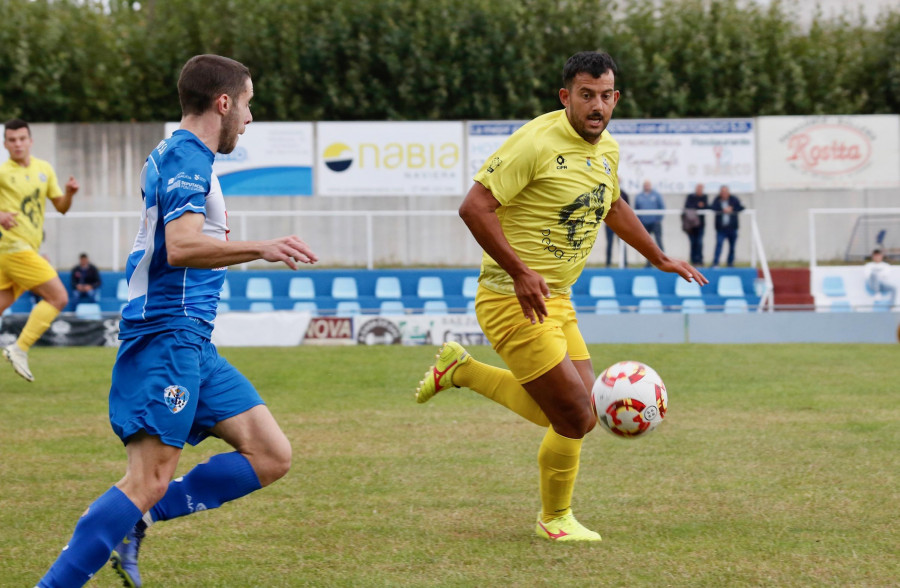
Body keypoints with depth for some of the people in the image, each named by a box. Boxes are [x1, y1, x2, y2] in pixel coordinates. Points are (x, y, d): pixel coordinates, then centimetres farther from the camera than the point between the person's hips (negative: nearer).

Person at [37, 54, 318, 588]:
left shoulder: (175, 156, 20)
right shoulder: (187, 159, -11)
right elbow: (182, 247, -27)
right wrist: (261, 249, -34)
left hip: (193, 343, 10)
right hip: (167, 337, -10)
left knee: (271, 456, 4)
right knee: (151, 481, -16)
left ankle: (131, 524, 2)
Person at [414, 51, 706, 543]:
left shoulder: (607, 149, 8)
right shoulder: (537, 141, -18)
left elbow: (611, 206, 29)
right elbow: (474, 207, -21)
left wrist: (659, 258, 33)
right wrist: (520, 272, -27)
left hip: (556, 300, 9)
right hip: (512, 299, -9)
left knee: (573, 418, 10)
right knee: (575, 417, -9)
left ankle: (461, 369, 23)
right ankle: (555, 520, 16)